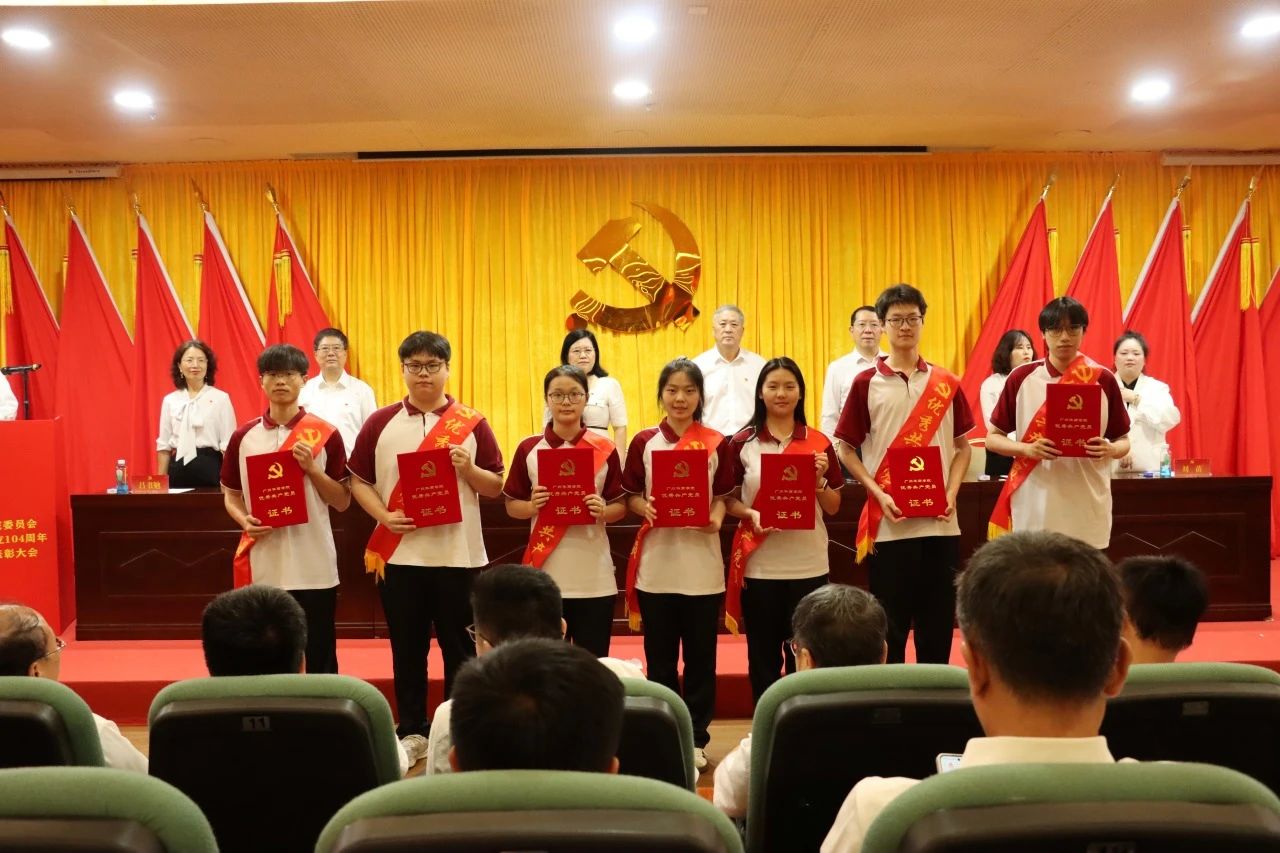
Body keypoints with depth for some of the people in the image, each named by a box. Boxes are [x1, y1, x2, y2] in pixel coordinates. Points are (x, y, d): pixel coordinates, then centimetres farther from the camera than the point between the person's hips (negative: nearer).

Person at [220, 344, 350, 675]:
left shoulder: (325, 434, -1)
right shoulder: (244, 436, 4)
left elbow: (343, 501, 1)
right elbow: (231, 495, 12)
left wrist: (312, 469, -14)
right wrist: (245, 520, -9)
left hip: (313, 568, -2)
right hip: (261, 567, 2)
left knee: (320, 660, 7)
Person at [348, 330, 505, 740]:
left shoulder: (472, 423, 1)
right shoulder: (380, 422, 4)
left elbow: (496, 487, 4)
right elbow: (359, 480, 6)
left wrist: (469, 469, -16)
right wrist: (384, 516, -11)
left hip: (458, 554, -1)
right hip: (399, 554, 1)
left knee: (460, 649, 7)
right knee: (407, 649, 10)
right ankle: (410, 732, 23)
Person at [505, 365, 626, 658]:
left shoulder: (605, 449, 2)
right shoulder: (529, 448, 2)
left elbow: (621, 506, 6)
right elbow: (511, 505, 7)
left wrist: (603, 510, -15)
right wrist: (532, 506, -14)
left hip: (594, 575, 0)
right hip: (544, 572, 0)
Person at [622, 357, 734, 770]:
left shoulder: (716, 443, 2)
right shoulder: (644, 442, 2)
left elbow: (723, 497, 4)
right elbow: (631, 497, 4)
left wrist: (716, 516, -16)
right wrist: (645, 508, -17)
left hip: (703, 564, 0)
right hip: (656, 564, 0)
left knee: (700, 655, 7)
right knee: (660, 657, 9)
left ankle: (696, 738, 20)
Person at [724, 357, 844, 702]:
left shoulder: (819, 443, 3)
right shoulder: (742, 443, 0)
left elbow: (833, 507, 6)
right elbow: (728, 500, 4)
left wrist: (820, 480, -12)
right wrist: (750, 514, -15)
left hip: (808, 565, 1)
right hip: (759, 565, -1)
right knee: (763, 655, 9)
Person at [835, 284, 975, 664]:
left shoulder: (947, 384, 7)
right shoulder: (866, 383, 0)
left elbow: (962, 446, 12)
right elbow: (846, 449, 1)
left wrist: (951, 492, -4)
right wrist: (878, 493, -11)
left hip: (940, 524, 2)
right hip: (888, 525, -2)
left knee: (938, 626, 10)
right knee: (889, 627, 5)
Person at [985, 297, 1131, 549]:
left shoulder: (1103, 380, 3)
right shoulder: (1022, 378, 2)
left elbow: (1123, 441, 10)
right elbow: (993, 438, 5)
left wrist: (1109, 450, -13)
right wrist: (1028, 448, -14)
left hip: (1086, 510, 1)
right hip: (1034, 509, 0)